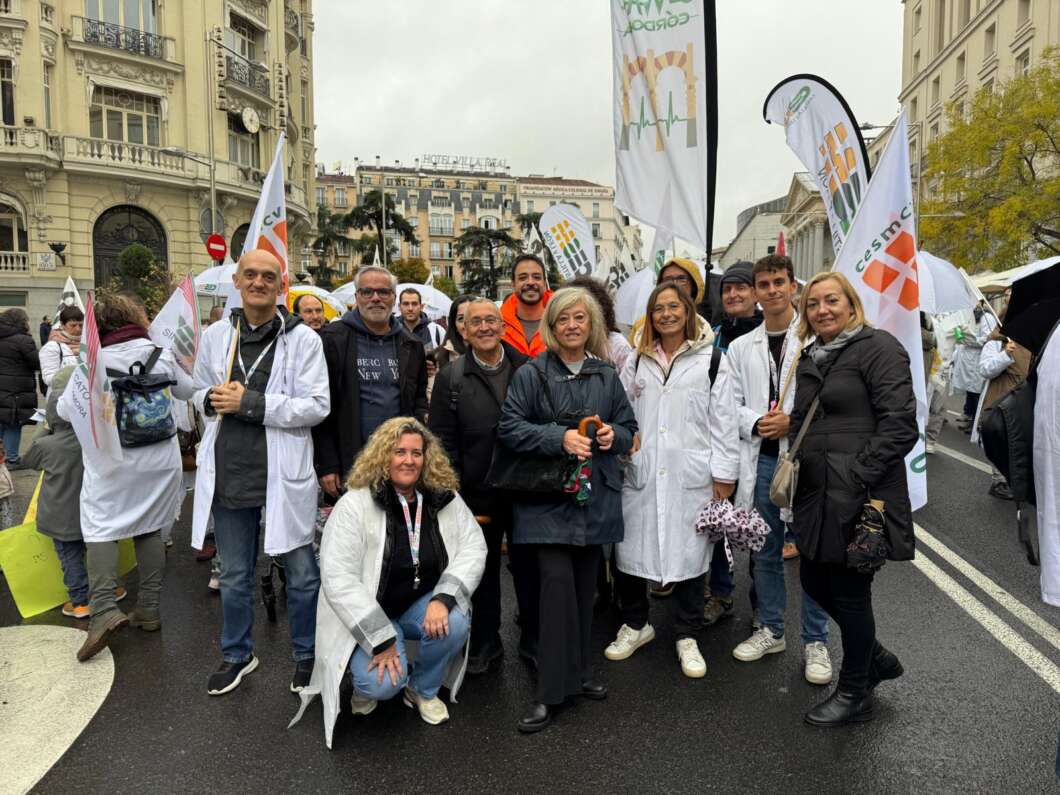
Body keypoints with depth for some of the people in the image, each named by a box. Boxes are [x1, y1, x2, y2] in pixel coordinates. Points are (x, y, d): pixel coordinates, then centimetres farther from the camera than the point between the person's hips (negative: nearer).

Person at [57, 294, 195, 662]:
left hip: (111, 461, -3)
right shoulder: (161, 353, -3)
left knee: (100, 529, 5)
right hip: (159, 457, 3)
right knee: (149, 528, 13)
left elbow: (65, 410, -6)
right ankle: (149, 608, 18)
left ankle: (104, 610, -10)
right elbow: (188, 391, 11)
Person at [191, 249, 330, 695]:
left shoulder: (302, 338, -7)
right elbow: (200, 391, 18)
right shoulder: (216, 335, 6)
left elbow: (317, 406, -13)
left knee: (301, 573, 9)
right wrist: (213, 401, -6)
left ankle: (306, 656, 30)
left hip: (283, 473, -4)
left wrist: (250, 403, -18)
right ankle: (237, 655, 39)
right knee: (233, 575, 19)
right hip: (229, 471, 4)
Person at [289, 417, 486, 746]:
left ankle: (424, 690, 4)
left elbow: (473, 547, -9)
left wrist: (443, 598, -26)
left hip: (422, 606, 4)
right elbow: (338, 580, -22)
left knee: (456, 623, -27)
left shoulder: (445, 497, -6)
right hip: (367, 617, -3)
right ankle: (365, 681, 14)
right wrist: (382, 640, -25)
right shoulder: (354, 505, -18)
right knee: (384, 684, -26)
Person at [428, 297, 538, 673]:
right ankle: (485, 640, 32)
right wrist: (454, 494, -7)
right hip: (478, 493, 0)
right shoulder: (451, 377, -1)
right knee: (483, 570, 14)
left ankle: (532, 639, 30)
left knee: (529, 568, 12)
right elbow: (442, 440, -2)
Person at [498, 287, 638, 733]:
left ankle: (580, 674, 28)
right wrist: (560, 437, -18)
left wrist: (614, 435, -7)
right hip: (548, 496, -4)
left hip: (595, 495, 4)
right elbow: (509, 428, -8)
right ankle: (552, 691, 0)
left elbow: (629, 428, 16)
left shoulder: (607, 377, 10)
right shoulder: (531, 375, -2)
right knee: (557, 583, -10)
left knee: (585, 586, 12)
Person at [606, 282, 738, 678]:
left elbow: (723, 419, -1)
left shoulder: (710, 359, 1)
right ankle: (635, 624, 29)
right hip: (641, 475, 3)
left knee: (689, 552, 6)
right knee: (631, 550, 6)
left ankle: (687, 637, 24)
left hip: (691, 476, -2)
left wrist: (723, 475, -5)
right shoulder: (636, 361, 11)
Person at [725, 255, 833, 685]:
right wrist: (756, 423, -10)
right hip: (761, 459, 4)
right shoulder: (741, 347, 9)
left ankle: (815, 641, 18)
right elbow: (731, 405, 7)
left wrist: (794, 422, -16)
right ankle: (770, 629, 29)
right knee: (765, 549, 13)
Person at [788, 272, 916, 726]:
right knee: (814, 580, 15)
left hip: (859, 497, -8)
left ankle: (855, 693, 25)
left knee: (849, 590, 4)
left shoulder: (878, 347, -9)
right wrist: (798, 467, 11)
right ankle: (876, 659, 39)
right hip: (818, 493, 8)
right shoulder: (809, 359, 15)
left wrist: (856, 478, -20)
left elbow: (899, 424, -17)